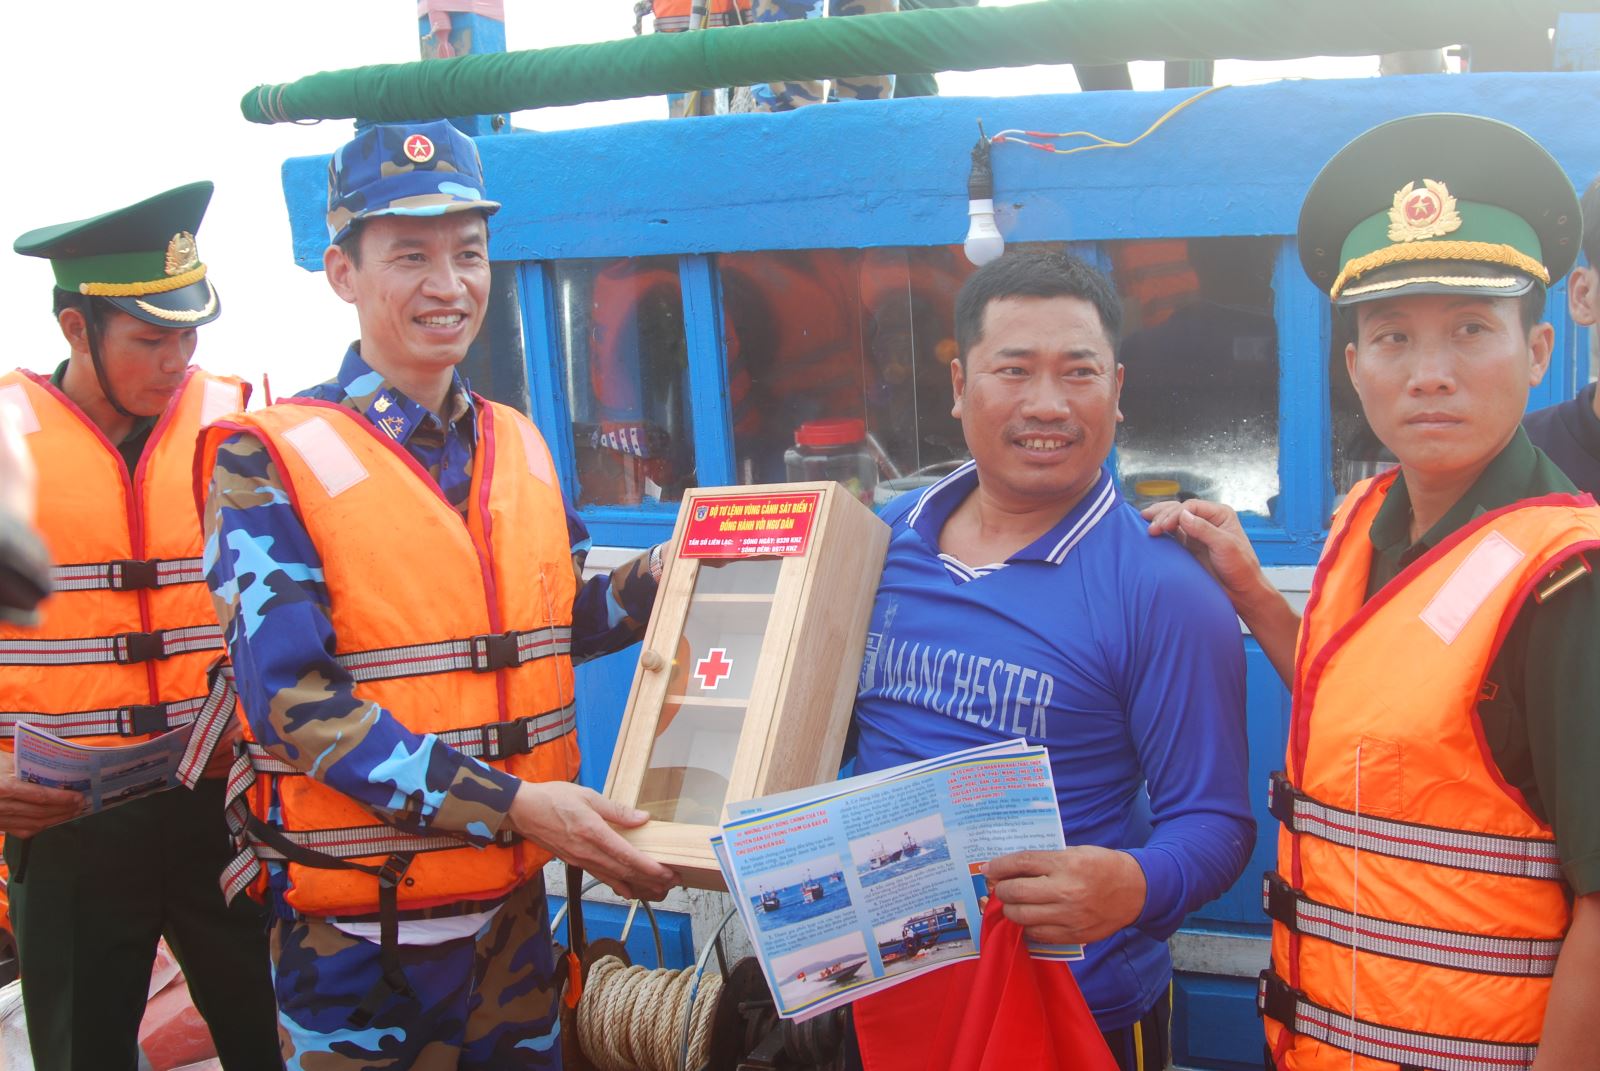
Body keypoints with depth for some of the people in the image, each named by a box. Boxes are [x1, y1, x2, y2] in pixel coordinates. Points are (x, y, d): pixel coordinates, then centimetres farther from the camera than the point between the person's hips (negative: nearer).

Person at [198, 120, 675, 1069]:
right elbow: (295, 701, -19)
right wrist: (510, 805, -25)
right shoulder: (269, 461, -11)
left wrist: (656, 582, -2)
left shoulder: (520, 448, 7)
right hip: (360, 930, -5)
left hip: (515, 904, 5)